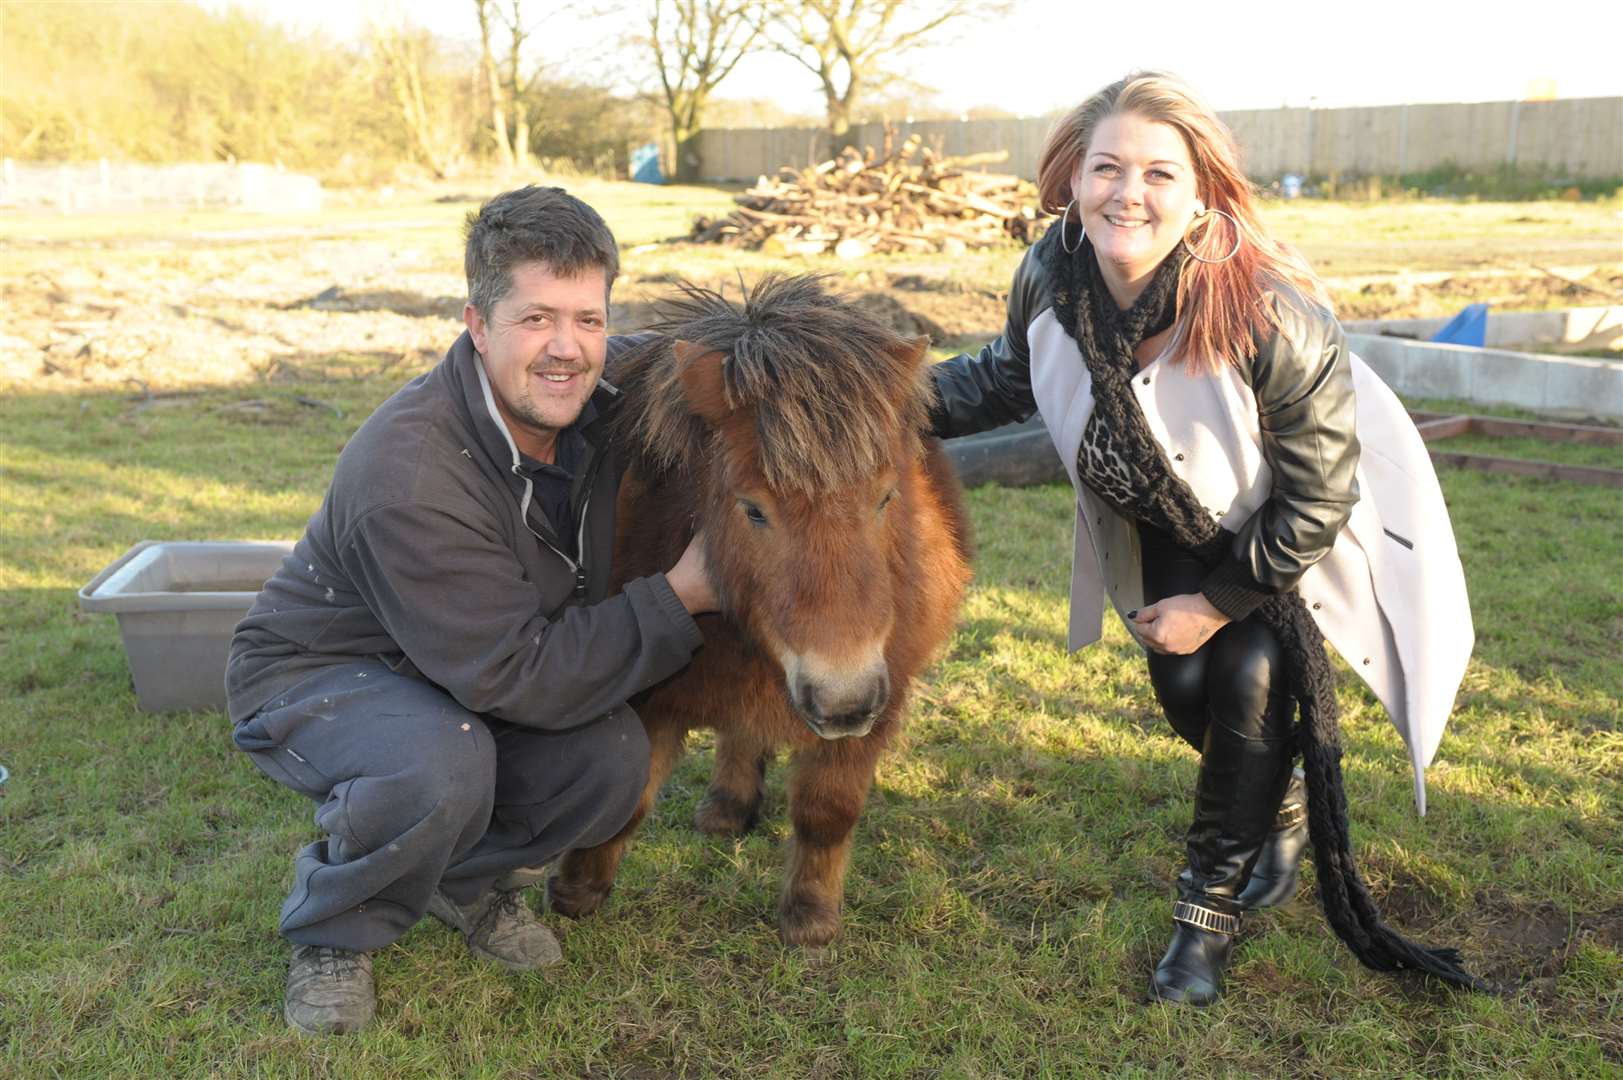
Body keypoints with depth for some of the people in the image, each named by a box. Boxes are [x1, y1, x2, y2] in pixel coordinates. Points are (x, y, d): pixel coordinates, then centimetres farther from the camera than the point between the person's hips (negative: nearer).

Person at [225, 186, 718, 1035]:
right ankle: (334, 931, -5)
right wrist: (675, 599, -30)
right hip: (313, 678, -6)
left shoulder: (611, 392, -15)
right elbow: (514, 679, -32)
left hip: (459, 684, 6)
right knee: (437, 766, -37)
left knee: (612, 758, -19)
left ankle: (469, 877, 10)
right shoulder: (408, 476, -36)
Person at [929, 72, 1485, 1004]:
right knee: (1183, 686, 3)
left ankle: (1210, 916, 9)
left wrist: (1219, 603, -19)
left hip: (1293, 533, -4)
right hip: (1169, 521, 5)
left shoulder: (1272, 317, -39)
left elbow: (1318, 497, -27)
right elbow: (1007, 379, -1)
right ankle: (1278, 809, 41)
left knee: (1249, 675, -16)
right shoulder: (1048, 280, -25)